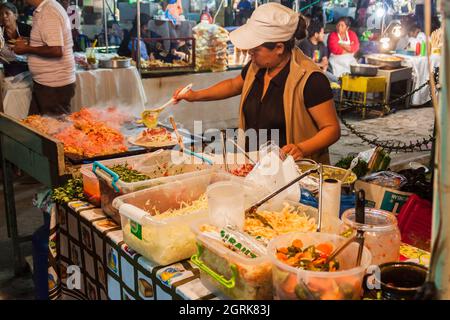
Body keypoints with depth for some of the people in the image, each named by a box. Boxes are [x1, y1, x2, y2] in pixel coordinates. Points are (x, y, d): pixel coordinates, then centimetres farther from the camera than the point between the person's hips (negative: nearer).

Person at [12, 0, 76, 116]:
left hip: (54, 86, -10)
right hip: (44, 82, 10)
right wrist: (28, 44, 9)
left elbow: (56, 50, -26)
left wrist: (27, 49, -14)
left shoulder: (49, 12, -18)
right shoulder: (43, 10, 11)